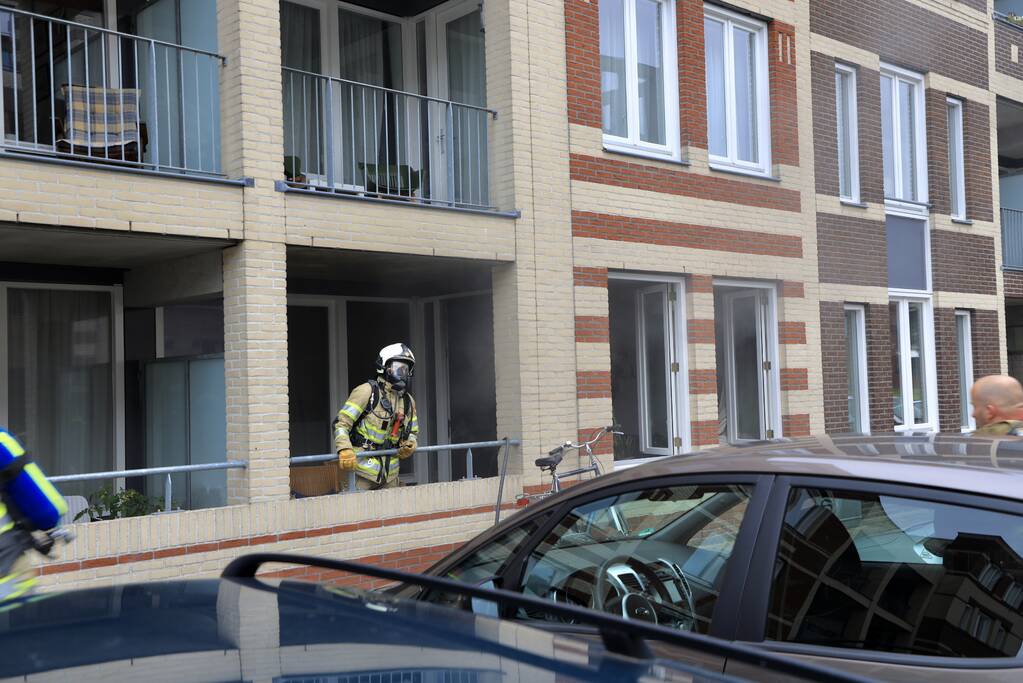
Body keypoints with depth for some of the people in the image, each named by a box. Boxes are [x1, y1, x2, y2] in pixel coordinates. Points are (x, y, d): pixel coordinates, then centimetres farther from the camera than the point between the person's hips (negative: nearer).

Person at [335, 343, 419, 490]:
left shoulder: (408, 401, 13)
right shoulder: (367, 391, -7)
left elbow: (413, 432, 27)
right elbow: (341, 423, -11)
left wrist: (410, 445, 3)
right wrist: (344, 449, -28)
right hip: (362, 469, -6)